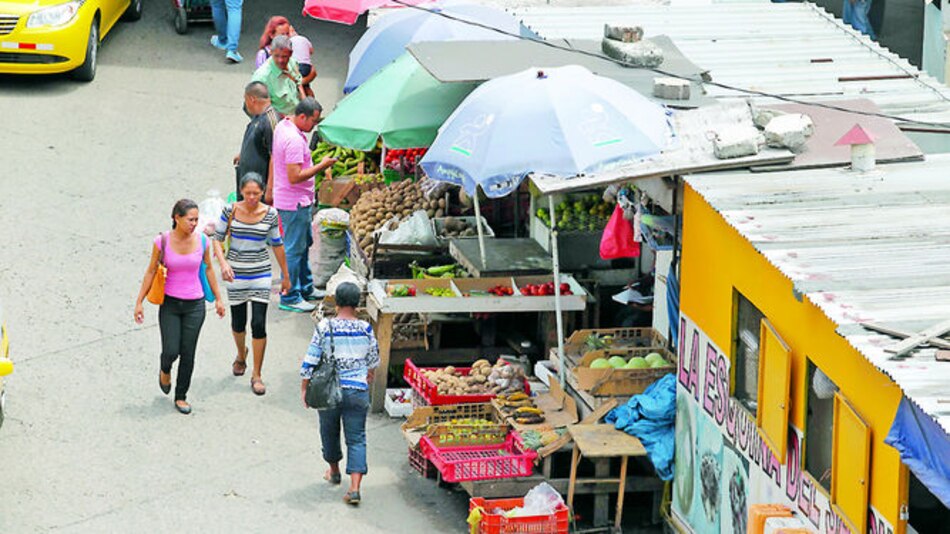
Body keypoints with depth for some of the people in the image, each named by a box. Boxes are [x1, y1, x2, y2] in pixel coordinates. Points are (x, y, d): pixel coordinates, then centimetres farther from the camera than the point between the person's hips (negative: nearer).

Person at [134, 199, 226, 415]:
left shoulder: (201, 241, -6)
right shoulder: (162, 241, -11)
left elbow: (208, 269, 8)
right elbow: (151, 271, -2)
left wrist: (218, 299, 13)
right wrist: (139, 302, -2)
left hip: (195, 305, 1)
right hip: (170, 304, -1)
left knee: (188, 353, 5)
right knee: (171, 351, -6)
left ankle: (181, 396, 22)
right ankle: (165, 370, 32)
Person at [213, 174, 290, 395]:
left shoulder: (270, 214, -5)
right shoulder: (230, 211, -7)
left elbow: (277, 245, 6)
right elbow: (218, 239, -2)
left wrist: (285, 276, 12)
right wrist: (223, 263, -20)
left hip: (261, 273, -1)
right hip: (236, 274, 1)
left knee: (259, 324, -7)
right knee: (238, 321, 13)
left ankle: (256, 375, 4)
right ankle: (241, 355, 45)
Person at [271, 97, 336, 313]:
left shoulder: (282, 127, 6)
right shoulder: (294, 140, -27)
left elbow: (273, 161, 18)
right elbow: (295, 177, -29)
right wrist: (321, 166, -21)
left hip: (299, 200, 11)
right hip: (295, 203, -11)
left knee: (304, 243, 22)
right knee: (294, 249, -2)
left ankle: (305, 288, 34)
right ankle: (290, 297, 6)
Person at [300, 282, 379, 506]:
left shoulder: (324, 328, -11)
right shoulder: (365, 329, -6)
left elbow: (310, 361, -8)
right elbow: (373, 362, 8)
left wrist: (304, 388, 4)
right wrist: (368, 381, 28)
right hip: (358, 391, 0)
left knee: (329, 431, 23)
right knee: (356, 439, 4)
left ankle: (334, 471, 43)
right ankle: (354, 488, -7)